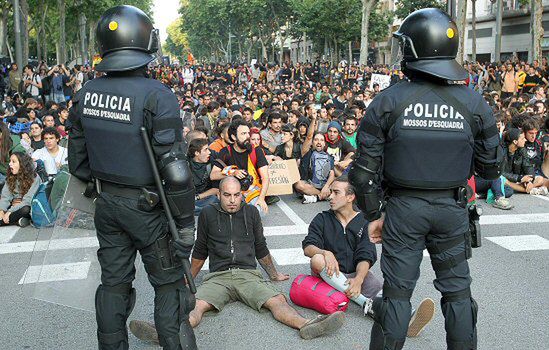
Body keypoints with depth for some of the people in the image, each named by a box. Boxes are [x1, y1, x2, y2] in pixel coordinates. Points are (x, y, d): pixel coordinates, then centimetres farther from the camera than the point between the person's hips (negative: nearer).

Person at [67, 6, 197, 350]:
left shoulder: (85, 94, -1)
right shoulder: (156, 96, -20)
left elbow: (78, 162, 7)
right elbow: (175, 168, -22)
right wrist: (186, 222, -14)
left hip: (107, 205, 6)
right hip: (146, 206, -5)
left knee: (113, 283, 18)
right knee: (169, 285, 10)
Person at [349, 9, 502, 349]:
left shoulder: (388, 101, -11)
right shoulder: (474, 103, -6)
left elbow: (366, 168, -9)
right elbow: (491, 167, 1)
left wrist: (373, 214, 3)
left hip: (403, 207, -1)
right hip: (453, 208, 2)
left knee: (397, 292, 9)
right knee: (457, 290, 16)